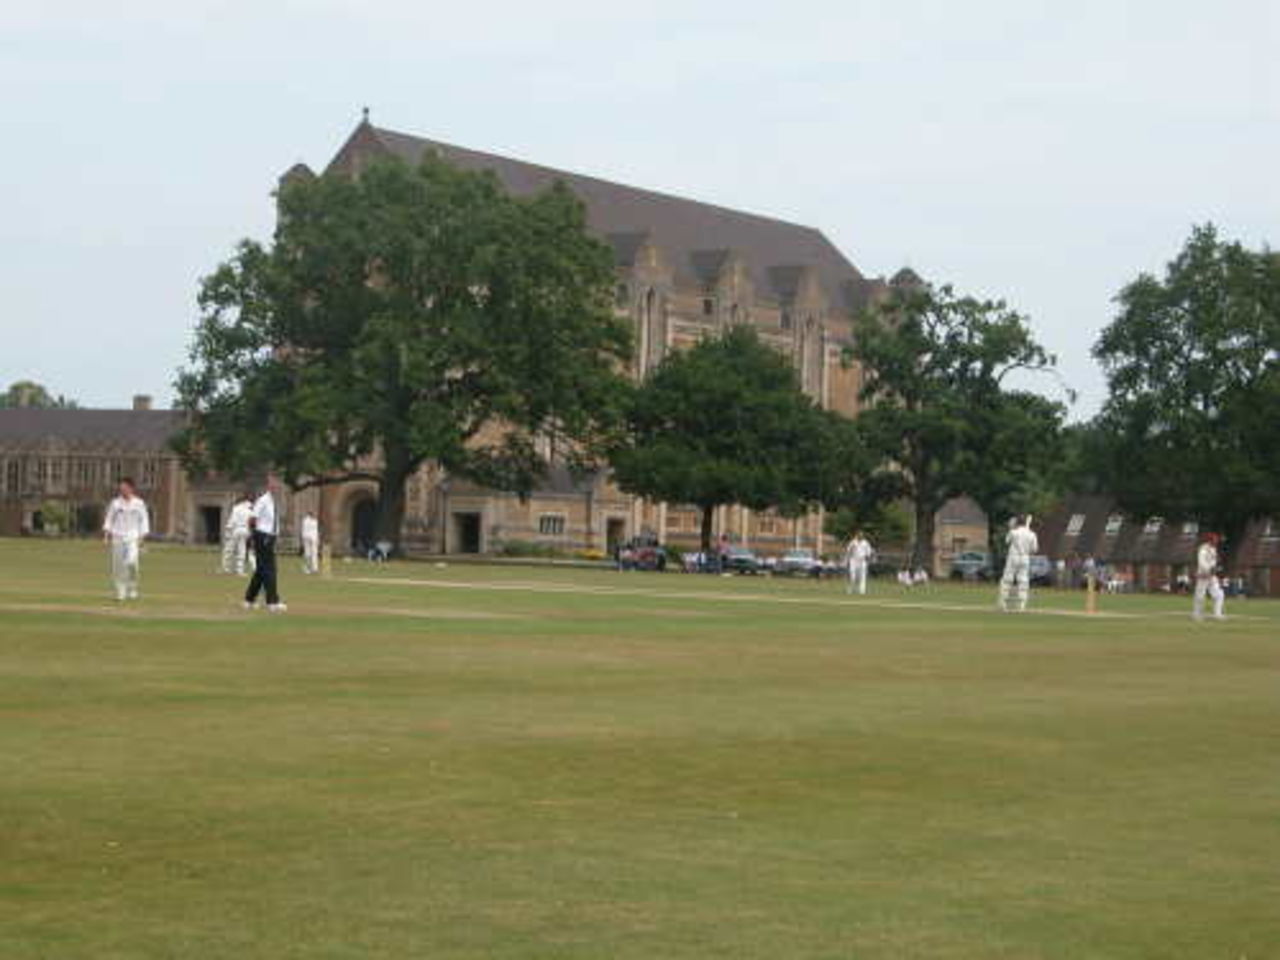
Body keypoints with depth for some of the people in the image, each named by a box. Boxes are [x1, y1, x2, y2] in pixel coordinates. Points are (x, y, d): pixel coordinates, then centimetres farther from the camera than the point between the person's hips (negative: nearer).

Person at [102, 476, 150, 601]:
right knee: (118, 566, -1)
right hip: (117, 538, 2)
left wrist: (142, 538, -2)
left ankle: (132, 589, -3)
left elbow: (144, 521, 6)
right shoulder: (115, 503, 7)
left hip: (133, 538, -2)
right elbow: (109, 520, 10)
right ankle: (120, 592, 8)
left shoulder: (139, 504, 3)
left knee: (132, 562, -20)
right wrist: (106, 535, 0)